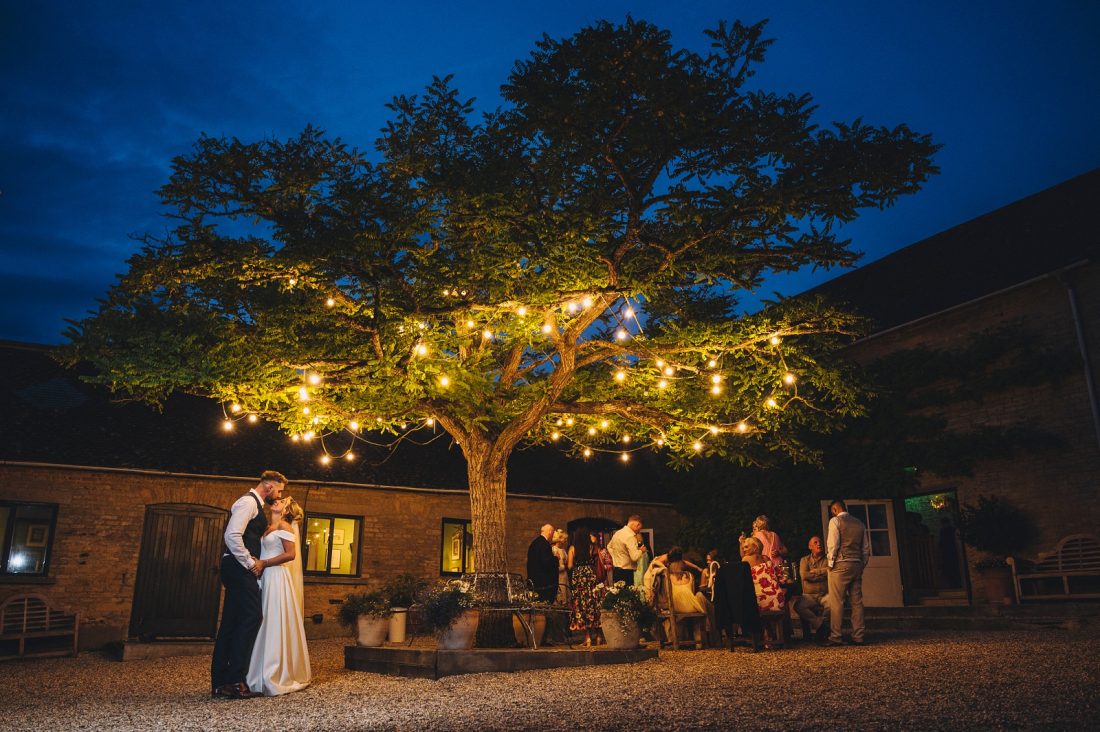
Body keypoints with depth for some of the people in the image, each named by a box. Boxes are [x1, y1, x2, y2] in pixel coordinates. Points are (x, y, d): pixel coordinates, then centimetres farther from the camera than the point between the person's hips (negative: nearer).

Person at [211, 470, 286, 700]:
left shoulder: (255, 505, 22)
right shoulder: (248, 502, -10)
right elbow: (232, 536, -21)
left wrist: (255, 562, 13)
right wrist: (251, 563, -16)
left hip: (241, 570, 10)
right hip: (240, 569, -10)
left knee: (231, 623, 9)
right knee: (251, 617, -12)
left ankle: (220, 682, 11)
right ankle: (234, 681, -12)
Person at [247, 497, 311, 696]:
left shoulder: (284, 526, -3)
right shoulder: (266, 527, 18)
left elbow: (290, 554, -12)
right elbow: (261, 551, 16)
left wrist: (264, 563, -13)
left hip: (277, 578, -7)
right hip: (264, 579, 7)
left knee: (276, 625, -7)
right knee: (264, 625, 6)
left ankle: (276, 678, -4)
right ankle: (260, 676, 11)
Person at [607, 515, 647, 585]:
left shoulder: (618, 533, 11)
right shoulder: (630, 537, -17)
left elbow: (609, 547, 28)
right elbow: (635, 557, -24)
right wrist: (641, 551, -5)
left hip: (616, 571, 10)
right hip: (626, 572, -9)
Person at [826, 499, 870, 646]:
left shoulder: (835, 521, -4)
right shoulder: (859, 523, 14)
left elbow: (833, 545, -11)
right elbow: (866, 548, 15)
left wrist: (831, 563, -4)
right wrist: (862, 565, 19)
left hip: (841, 565, -6)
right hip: (857, 565, 6)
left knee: (836, 602, -6)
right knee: (857, 601, 8)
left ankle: (835, 637, -7)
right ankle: (858, 637, 8)